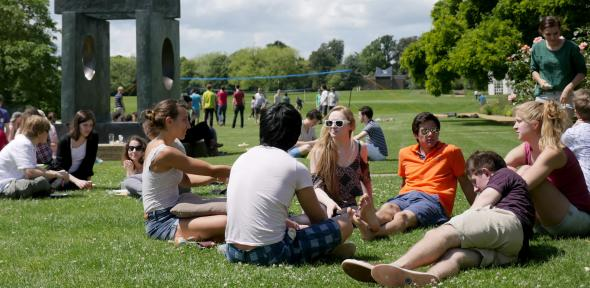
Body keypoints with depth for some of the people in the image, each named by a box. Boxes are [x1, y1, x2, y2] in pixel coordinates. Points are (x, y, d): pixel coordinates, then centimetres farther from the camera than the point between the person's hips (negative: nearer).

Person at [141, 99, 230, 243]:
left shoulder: (153, 145, 11)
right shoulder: (165, 153, -19)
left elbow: (185, 181, 13)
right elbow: (212, 170, -15)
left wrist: (218, 176, 5)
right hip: (162, 223, -11)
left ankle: (184, 237, -3)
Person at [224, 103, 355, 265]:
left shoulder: (242, 159, 12)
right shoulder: (295, 167, -3)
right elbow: (318, 218, 11)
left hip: (233, 252, 7)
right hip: (271, 254, -6)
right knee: (344, 224, 4)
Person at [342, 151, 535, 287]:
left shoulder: (504, 174, 23)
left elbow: (478, 208, 8)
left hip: (507, 221, -6)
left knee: (444, 234, -24)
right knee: (456, 255, -26)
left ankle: (399, 266, -48)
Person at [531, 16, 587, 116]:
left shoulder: (571, 47, -4)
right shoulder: (537, 48, 3)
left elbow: (582, 71, 1)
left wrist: (569, 88, -13)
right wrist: (540, 80, -6)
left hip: (565, 96, -2)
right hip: (543, 96, 2)